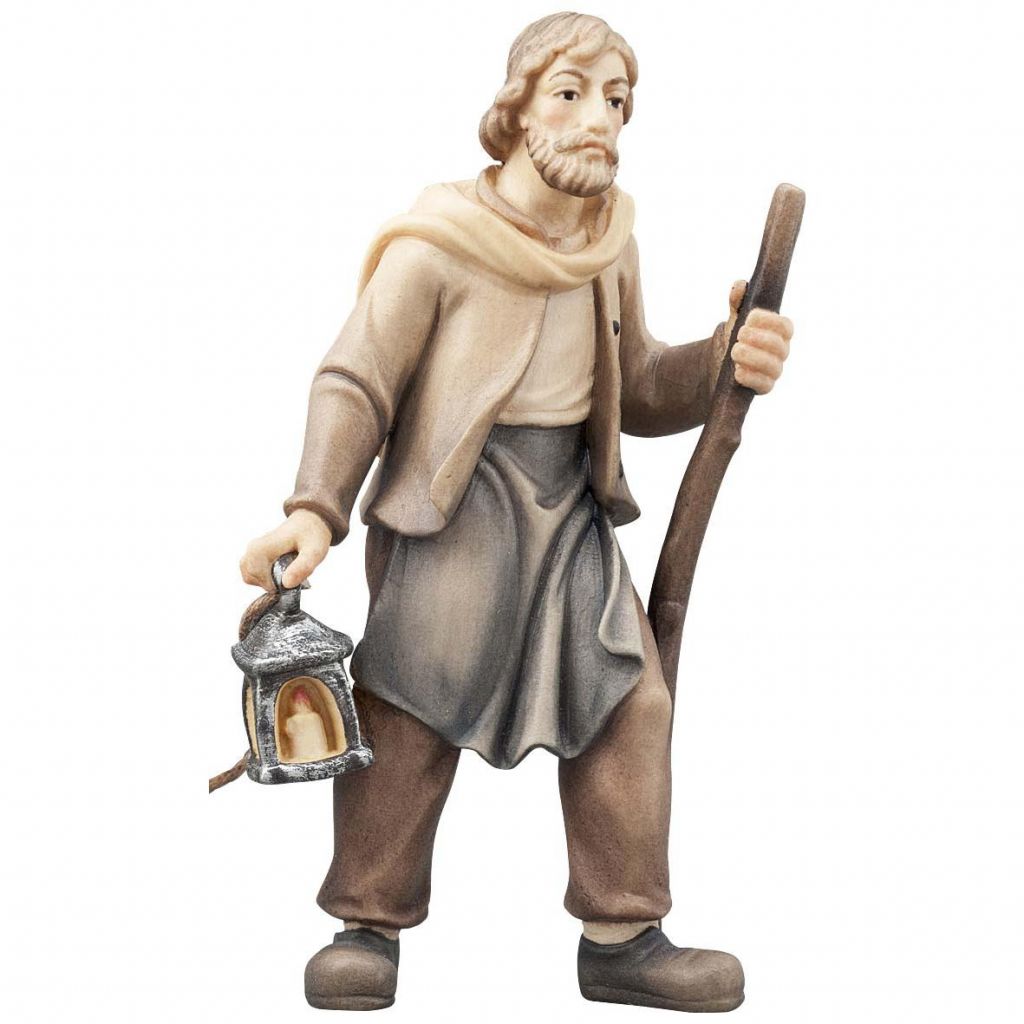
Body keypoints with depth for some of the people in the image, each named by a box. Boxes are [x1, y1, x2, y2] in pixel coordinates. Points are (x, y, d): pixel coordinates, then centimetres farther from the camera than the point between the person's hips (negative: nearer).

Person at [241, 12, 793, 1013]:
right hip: (453, 500, -5)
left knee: (628, 696, -1)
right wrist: (316, 508, -24)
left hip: (569, 502, 6)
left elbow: (633, 391, 15)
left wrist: (722, 364, -4)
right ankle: (370, 928, 8)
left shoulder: (609, 243, 8)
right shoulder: (439, 242, -11)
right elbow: (356, 384, -11)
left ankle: (623, 938, 10)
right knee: (410, 705, -9)